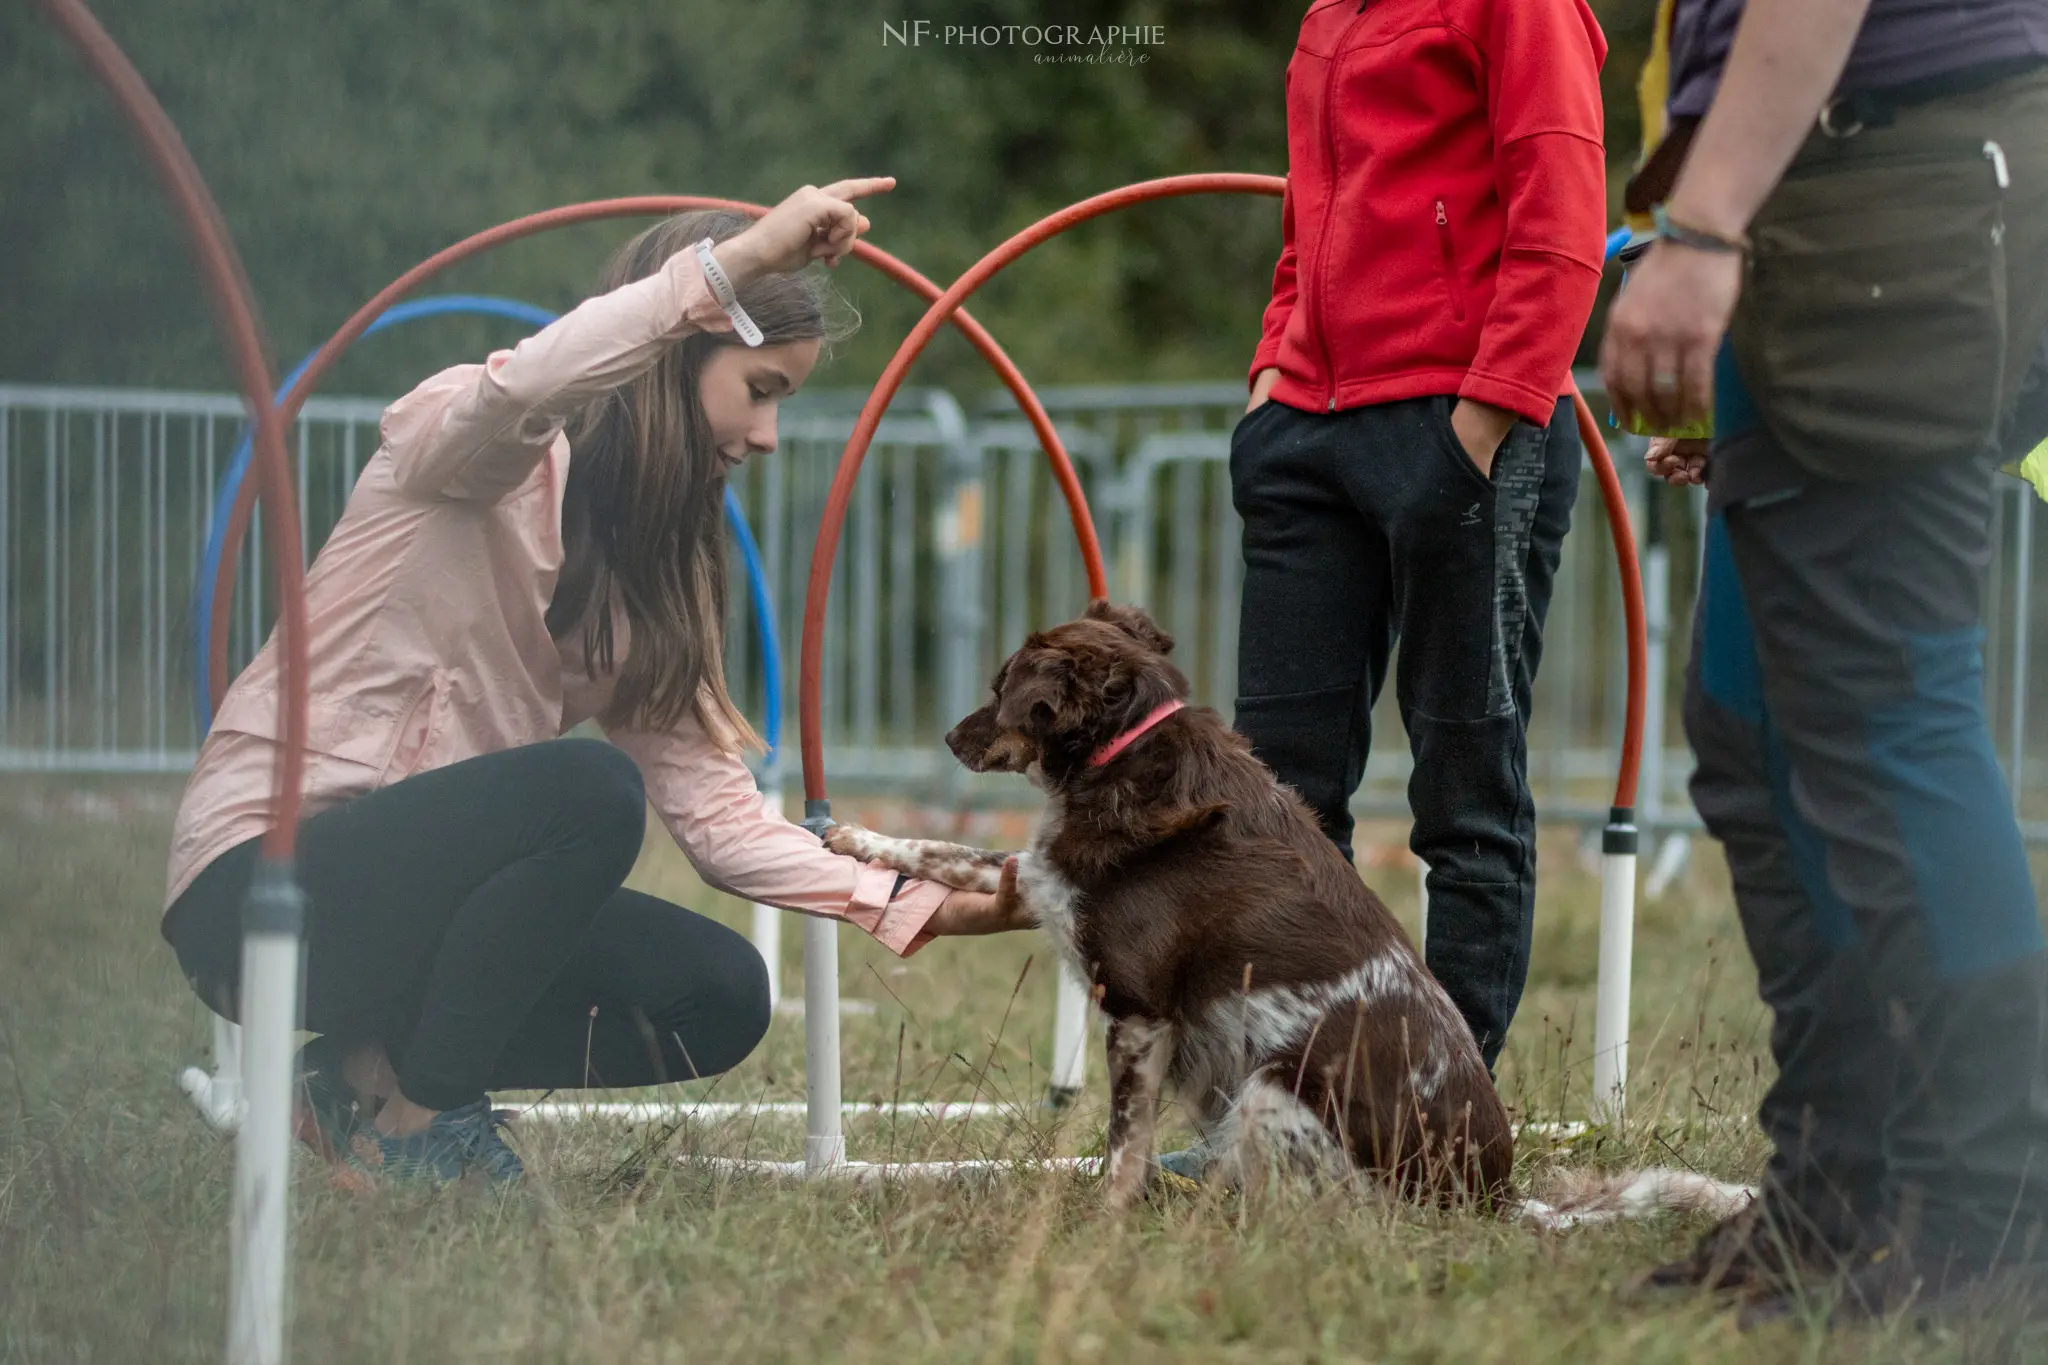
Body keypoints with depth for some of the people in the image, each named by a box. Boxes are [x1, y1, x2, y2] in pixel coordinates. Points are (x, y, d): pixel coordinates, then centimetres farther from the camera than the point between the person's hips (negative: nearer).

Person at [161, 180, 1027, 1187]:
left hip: (423, 890, 8)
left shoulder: (653, 567, 13)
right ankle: (420, 1114, -12)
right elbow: (521, 388, -38)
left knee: (719, 998, -8)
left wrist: (920, 906, -7)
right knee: (589, 789, -30)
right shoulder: (489, 450, -9)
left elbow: (712, 810, 4)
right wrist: (735, 260, -38)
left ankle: (369, 1075, 5)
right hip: (256, 881, -8)